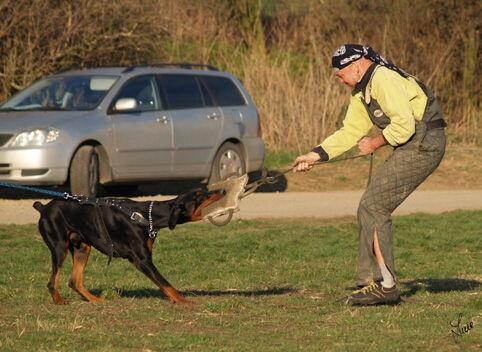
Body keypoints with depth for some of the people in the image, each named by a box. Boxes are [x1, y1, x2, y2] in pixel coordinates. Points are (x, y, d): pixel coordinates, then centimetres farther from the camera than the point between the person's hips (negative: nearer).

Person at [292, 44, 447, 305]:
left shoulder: (384, 81, -17)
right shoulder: (361, 91, 16)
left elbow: (404, 125, -24)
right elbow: (350, 132, 21)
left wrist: (374, 144, -9)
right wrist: (316, 155, 13)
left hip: (423, 145, -10)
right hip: (410, 148, 10)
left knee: (372, 207, -12)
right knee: (370, 209, 9)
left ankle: (385, 286, -9)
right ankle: (368, 283, 13)